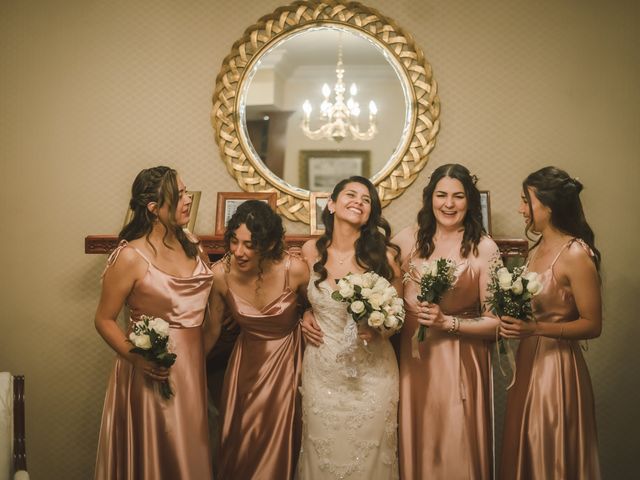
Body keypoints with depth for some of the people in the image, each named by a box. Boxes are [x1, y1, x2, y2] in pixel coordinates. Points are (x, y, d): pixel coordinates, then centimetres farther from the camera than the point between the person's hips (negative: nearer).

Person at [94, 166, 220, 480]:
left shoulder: (189, 244, 4)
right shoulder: (131, 256, -15)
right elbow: (104, 320, -11)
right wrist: (136, 358, -23)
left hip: (191, 369, 6)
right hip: (153, 372, -6)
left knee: (188, 453, 18)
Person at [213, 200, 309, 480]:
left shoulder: (294, 270, -24)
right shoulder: (221, 274, -20)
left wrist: (306, 317, -16)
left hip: (287, 361, -1)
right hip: (248, 362, 1)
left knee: (278, 445, 13)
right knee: (240, 444, 15)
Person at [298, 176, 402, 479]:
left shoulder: (382, 254, -8)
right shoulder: (311, 251, -2)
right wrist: (306, 315, -2)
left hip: (371, 372, -1)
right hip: (322, 371, 2)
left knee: (368, 455, 8)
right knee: (324, 454, 12)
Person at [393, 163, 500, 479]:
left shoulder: (484, 249, -7)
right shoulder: (408, 240, 1)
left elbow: (496, 321, -7)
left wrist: (448, 322, -17)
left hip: (459, 366, -2)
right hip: (413, 361, 3)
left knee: (456, 452, 7)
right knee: (415, 448, 13)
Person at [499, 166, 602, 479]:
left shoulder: (576, 254, -16)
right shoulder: (538, 249, 9)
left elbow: (592, 325, -16)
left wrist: (535, 329, -25)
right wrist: (514, 321, 3)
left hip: (556, 366, -8)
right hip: (528, 361, 8)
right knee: (524, 454, 16)